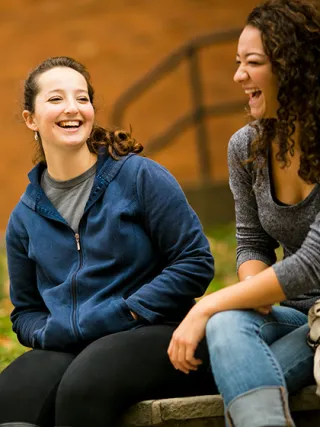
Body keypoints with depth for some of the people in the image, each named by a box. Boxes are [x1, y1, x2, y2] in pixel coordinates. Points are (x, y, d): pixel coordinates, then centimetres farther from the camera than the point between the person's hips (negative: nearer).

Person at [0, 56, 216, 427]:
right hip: (66, 350, 3)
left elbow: (196, 263, -2)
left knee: (83, 387, -37)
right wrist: (47, 332, -2)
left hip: (152, 334, -3)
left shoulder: (140, 177, 1)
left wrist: (124, 313, -11)